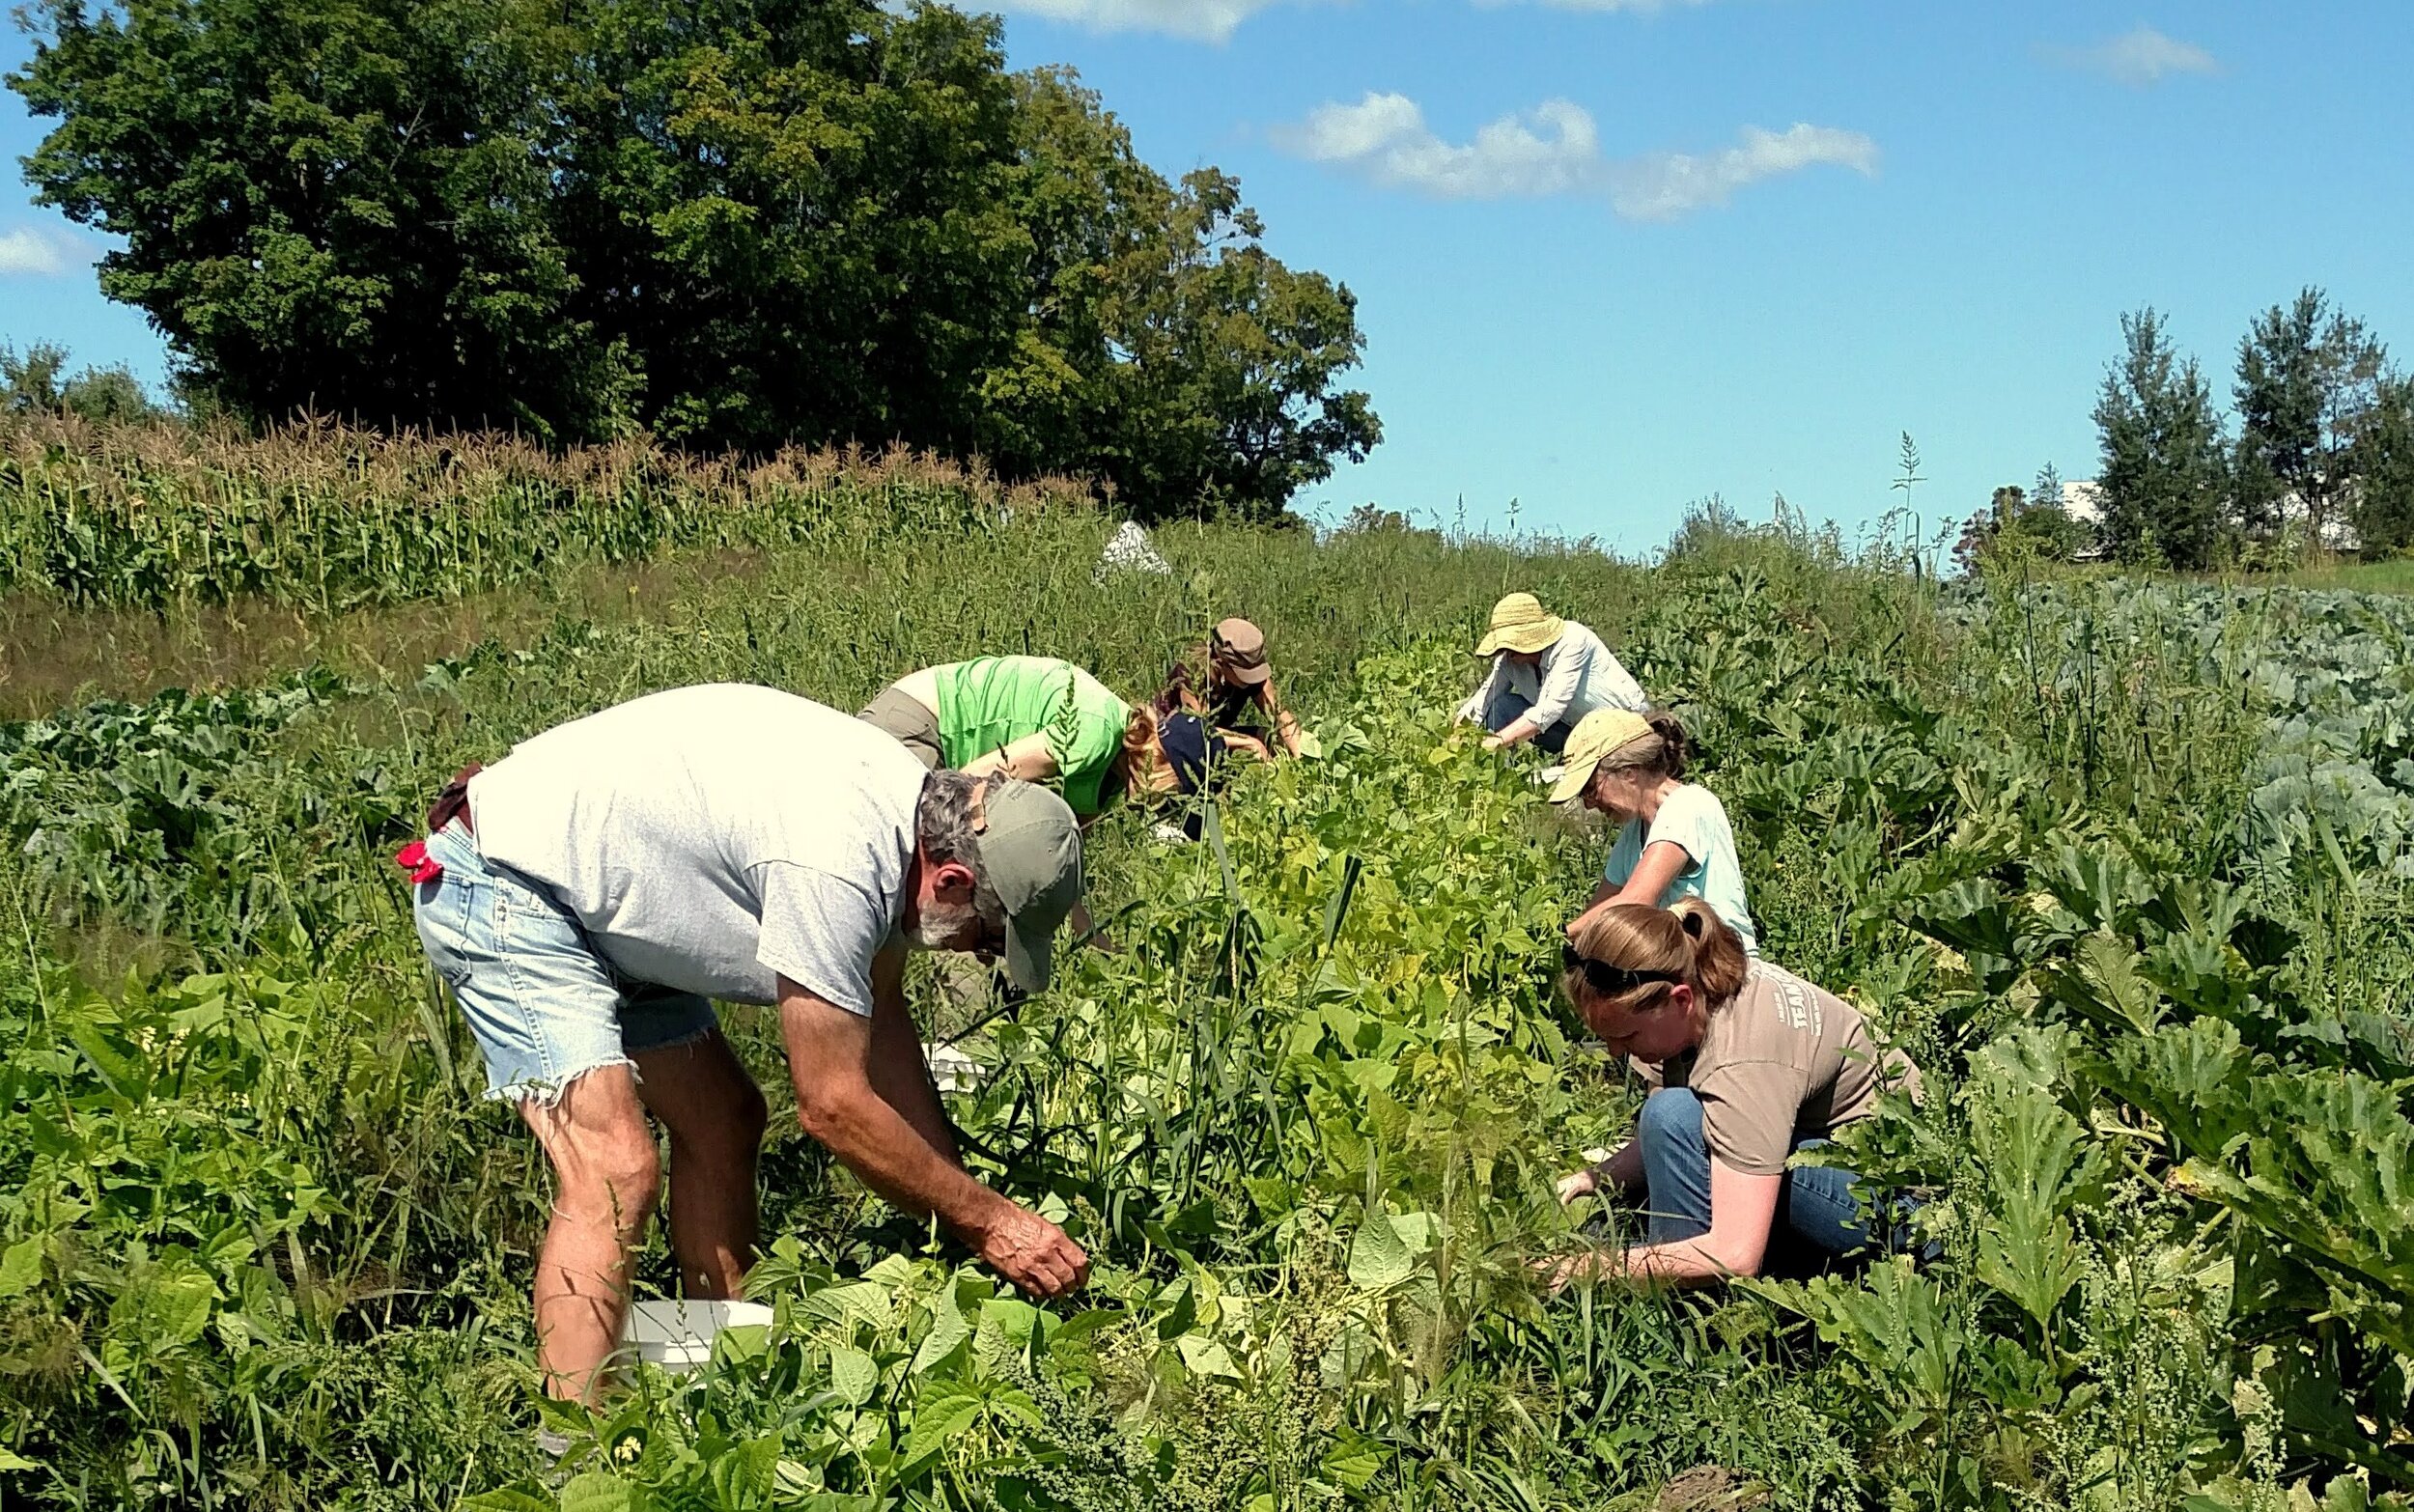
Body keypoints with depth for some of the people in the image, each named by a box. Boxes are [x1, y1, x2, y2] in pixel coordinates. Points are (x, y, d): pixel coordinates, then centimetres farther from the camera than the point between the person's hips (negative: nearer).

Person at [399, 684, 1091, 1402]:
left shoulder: (908, 801, -3)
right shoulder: (834, 862, -32)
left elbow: (881, 1022, 7)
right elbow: (833, 1106, -24)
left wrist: (962, 1198, 5)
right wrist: (986, 1220, -14)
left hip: (594, 908, 10)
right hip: (495, 887, -10)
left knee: (723, 1121, 11)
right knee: (614, 1169, -21)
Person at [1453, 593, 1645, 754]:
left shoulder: (1572, 641, -27)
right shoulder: (1510, 659, -9)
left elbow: (1550, 709, -34)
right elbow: (1480, 702, -11)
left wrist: (1498, 740, -38)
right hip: (1574, 727, 6)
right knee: (1500, 708, -10)